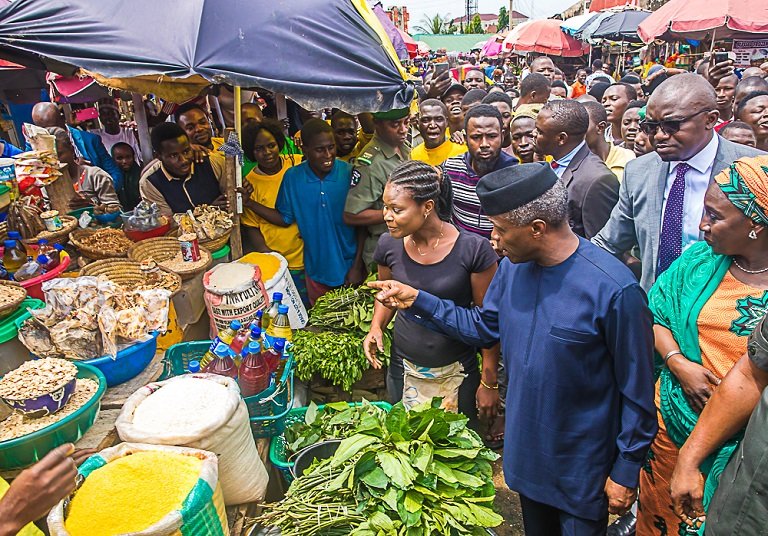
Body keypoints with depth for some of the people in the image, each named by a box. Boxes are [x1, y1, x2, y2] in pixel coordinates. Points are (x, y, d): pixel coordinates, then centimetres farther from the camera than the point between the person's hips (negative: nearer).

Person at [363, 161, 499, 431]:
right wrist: (376, 327, -9)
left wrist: (489, 382, -7)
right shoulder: (389, 244, -9)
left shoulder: (473, 250, -20)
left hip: (457, 372, -3)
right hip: (403, 368, 3)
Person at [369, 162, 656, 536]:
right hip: (525, 449, 6)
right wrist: (417, 301, -4)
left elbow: (636, 389, -18)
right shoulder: (511, 267, -9)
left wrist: (626, 470, -9)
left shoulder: (614, 290, -28)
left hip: (582, 466, -5)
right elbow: (484, 326, 4)